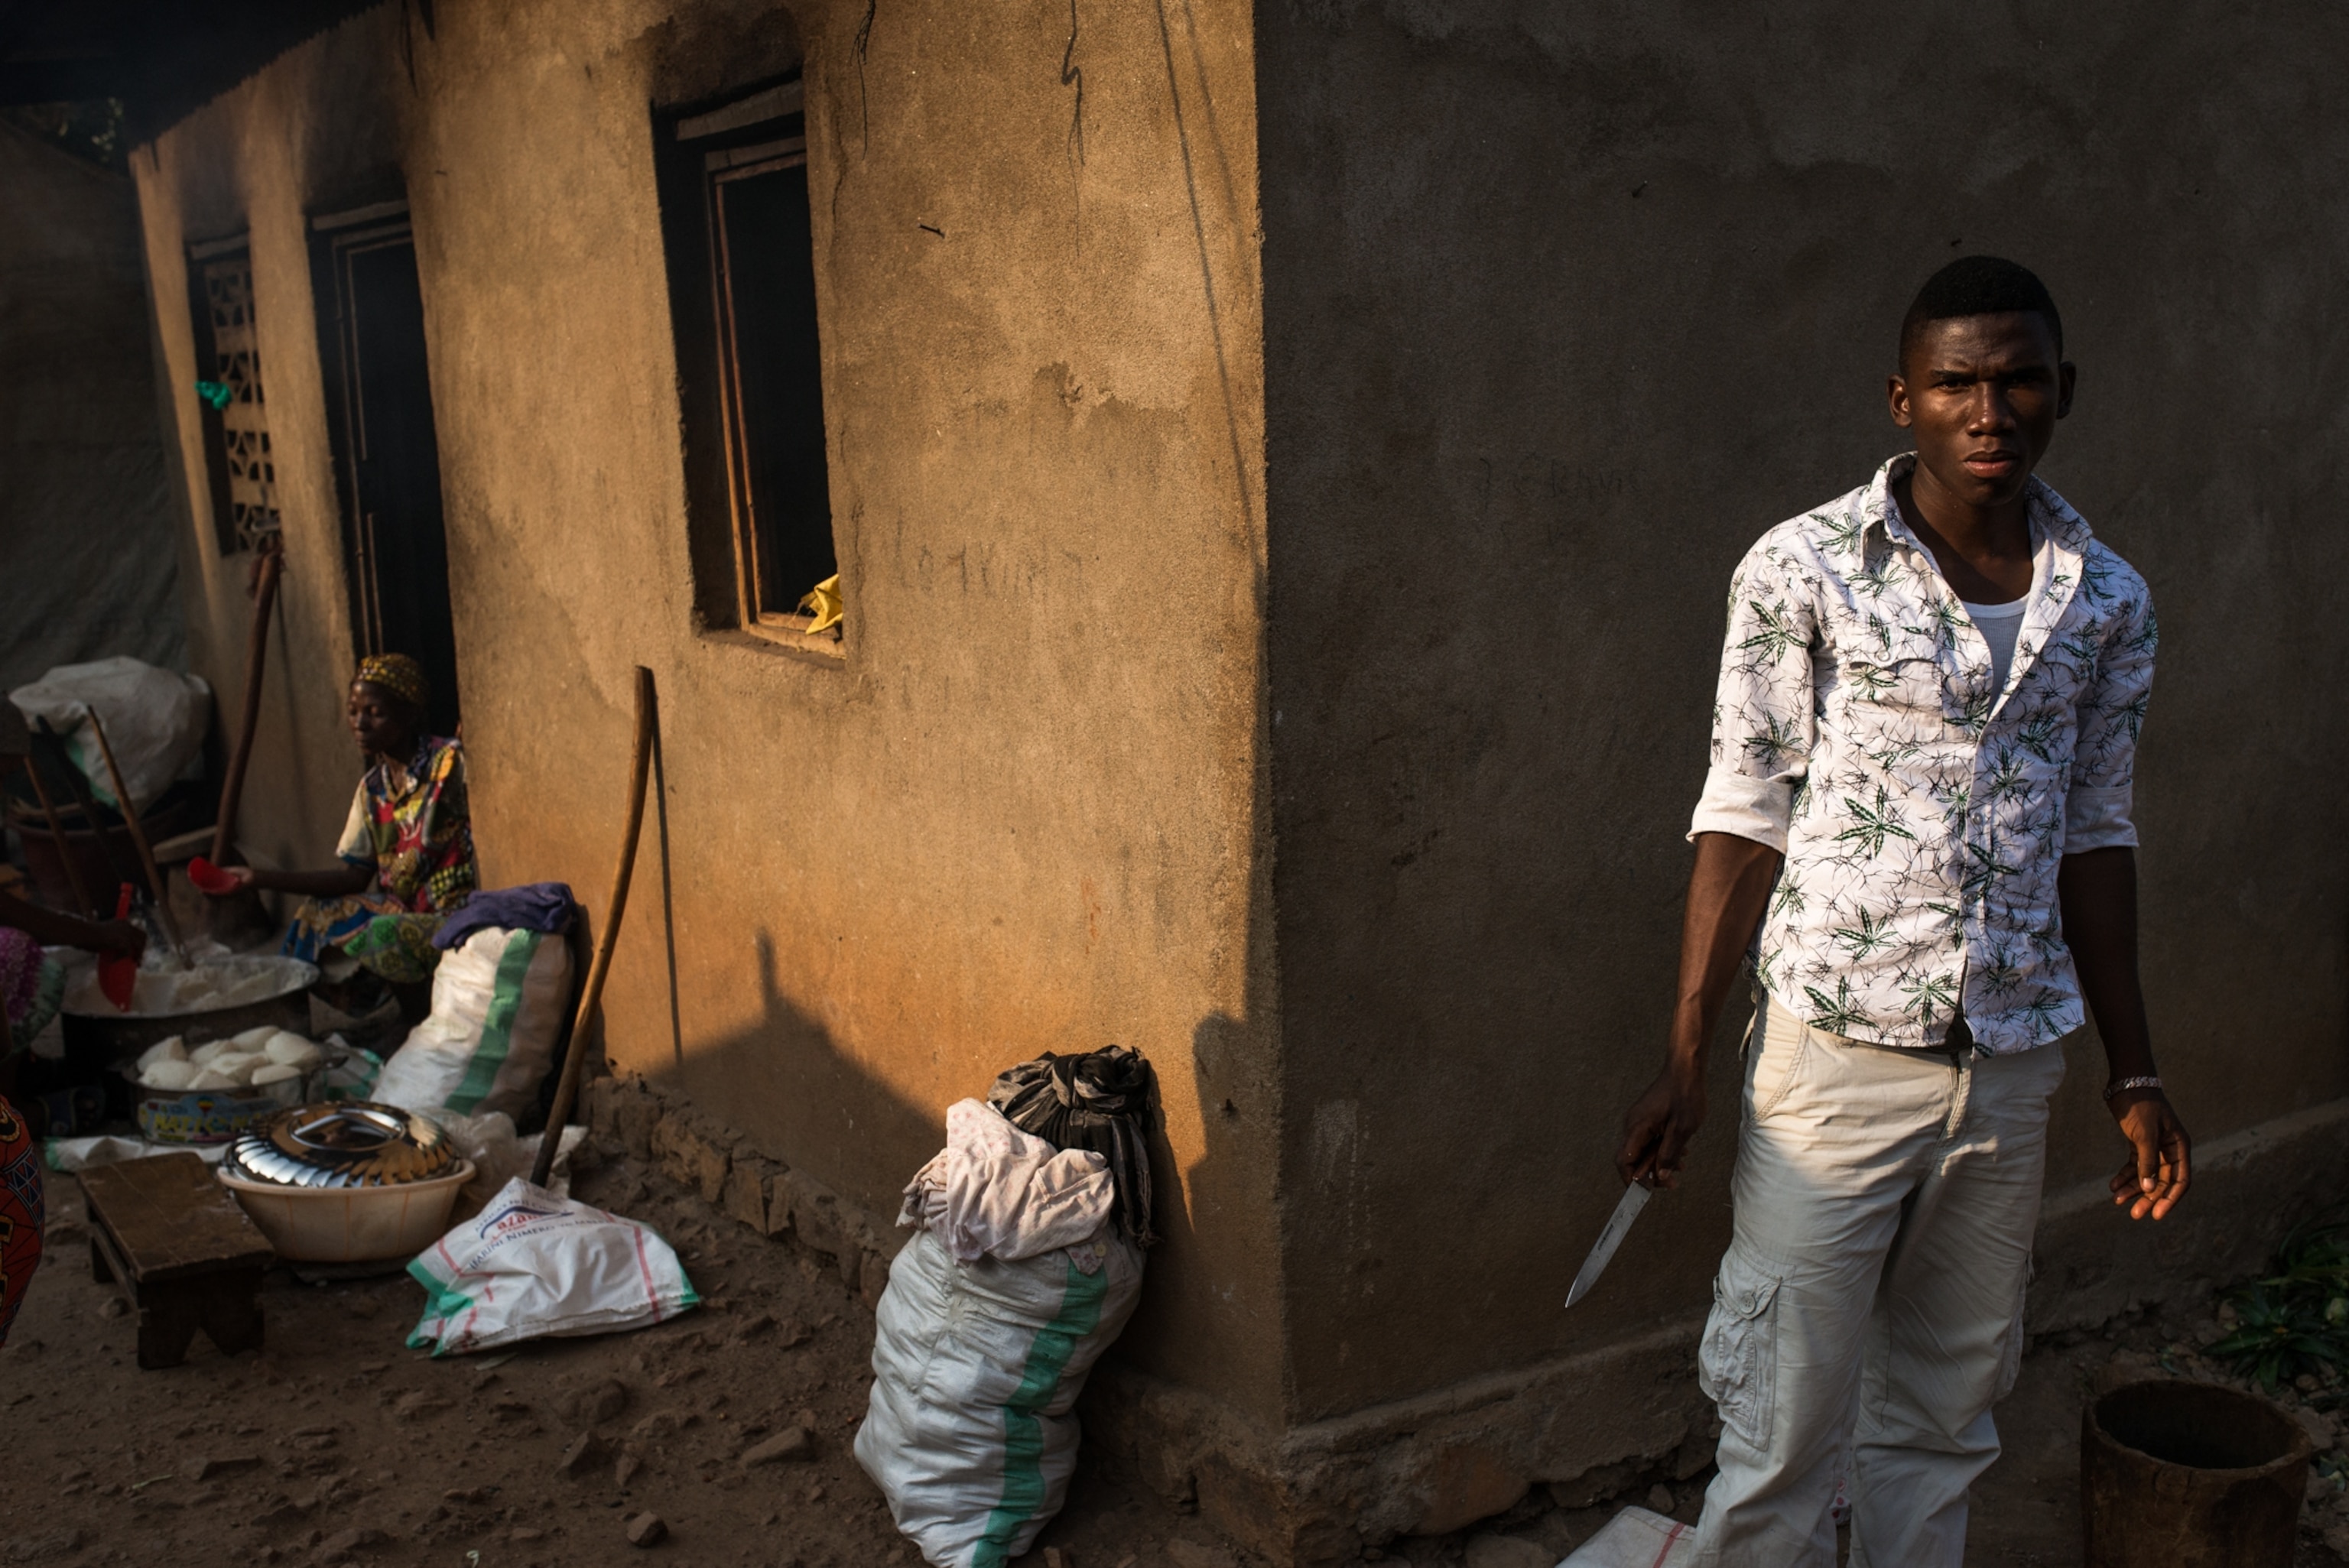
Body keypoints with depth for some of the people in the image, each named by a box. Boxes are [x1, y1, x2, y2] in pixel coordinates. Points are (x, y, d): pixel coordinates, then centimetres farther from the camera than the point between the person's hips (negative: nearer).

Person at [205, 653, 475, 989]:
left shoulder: (449, 762, -11)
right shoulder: (372, 789, 11)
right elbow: (355, 876, 9)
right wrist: (260, 878, 5)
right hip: (401, 910, 8)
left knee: (386, 934, -30)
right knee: (315, 916, -5)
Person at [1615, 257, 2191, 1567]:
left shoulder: (2108, 601, 4)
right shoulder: (1804, 570, -7)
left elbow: (2096, 836, 12)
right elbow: (1747, 816, -5)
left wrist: (2136, 1071, 13)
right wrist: (1687, 1060, -7)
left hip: (2014, 1066, 4)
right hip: (1837, 1053, -4)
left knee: (1947, 1405, 17)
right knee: (1787, 1418, 2)